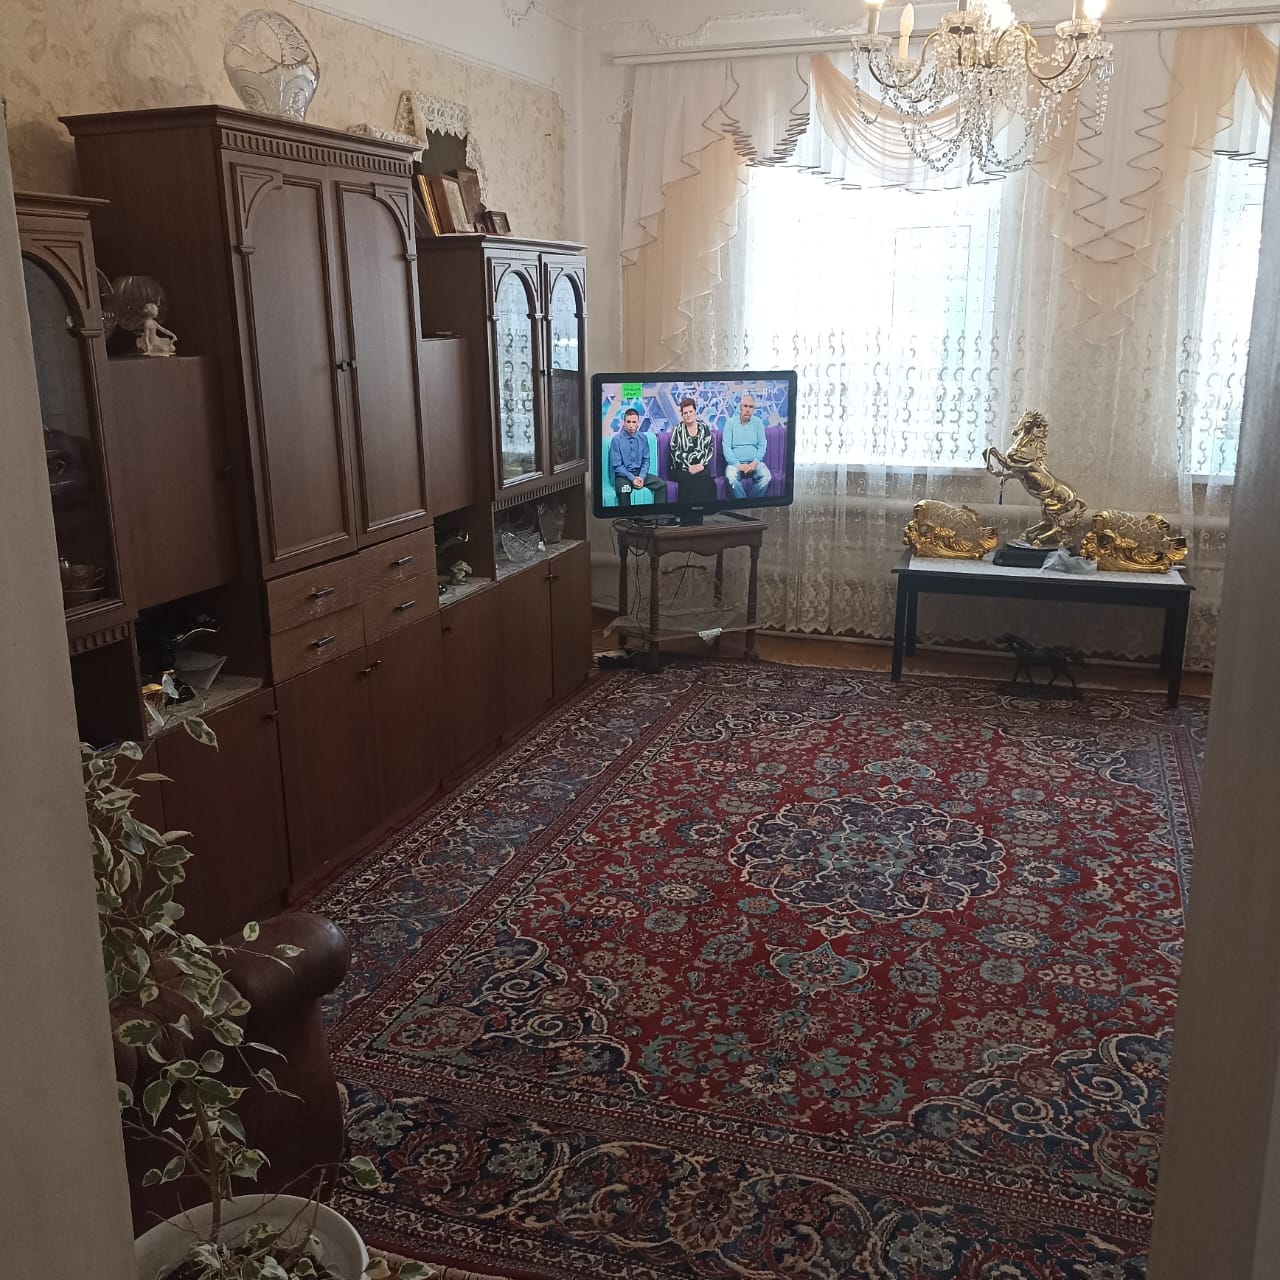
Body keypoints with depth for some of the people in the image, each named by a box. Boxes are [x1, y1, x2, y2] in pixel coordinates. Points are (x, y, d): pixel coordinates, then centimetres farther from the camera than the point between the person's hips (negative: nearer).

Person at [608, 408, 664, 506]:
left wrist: (641, 477, -11)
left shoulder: (643, 438, 4)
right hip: (623, 475, -4)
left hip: (640, 473, 4)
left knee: (661, 484, -17)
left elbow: (646, 461, 7)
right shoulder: (616, 440, -7)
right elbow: (616, 466, -8)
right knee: (623, 491, -36)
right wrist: (632, 478, -17)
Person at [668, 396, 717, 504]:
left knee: (706, 478, -33)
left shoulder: (704, 428, 14)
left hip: (701, 466, 1)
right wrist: (689, 467, -12)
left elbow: (710, 449, 8)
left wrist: (702, 464, -9)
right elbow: (675, 452, 0)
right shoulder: (678, 429, 8)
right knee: (689, 479, -35)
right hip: (682, 469, -1)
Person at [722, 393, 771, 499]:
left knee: (767, 476, -29)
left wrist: (755, 463, -12)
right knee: (731, 477, -35)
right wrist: (738, 465, -15)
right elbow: (726, 447, -3)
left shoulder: (758, 423, 11)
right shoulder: (731, 424, 4)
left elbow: (762, 446, 6)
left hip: (754, 462, 2)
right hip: (735, 462, -2)